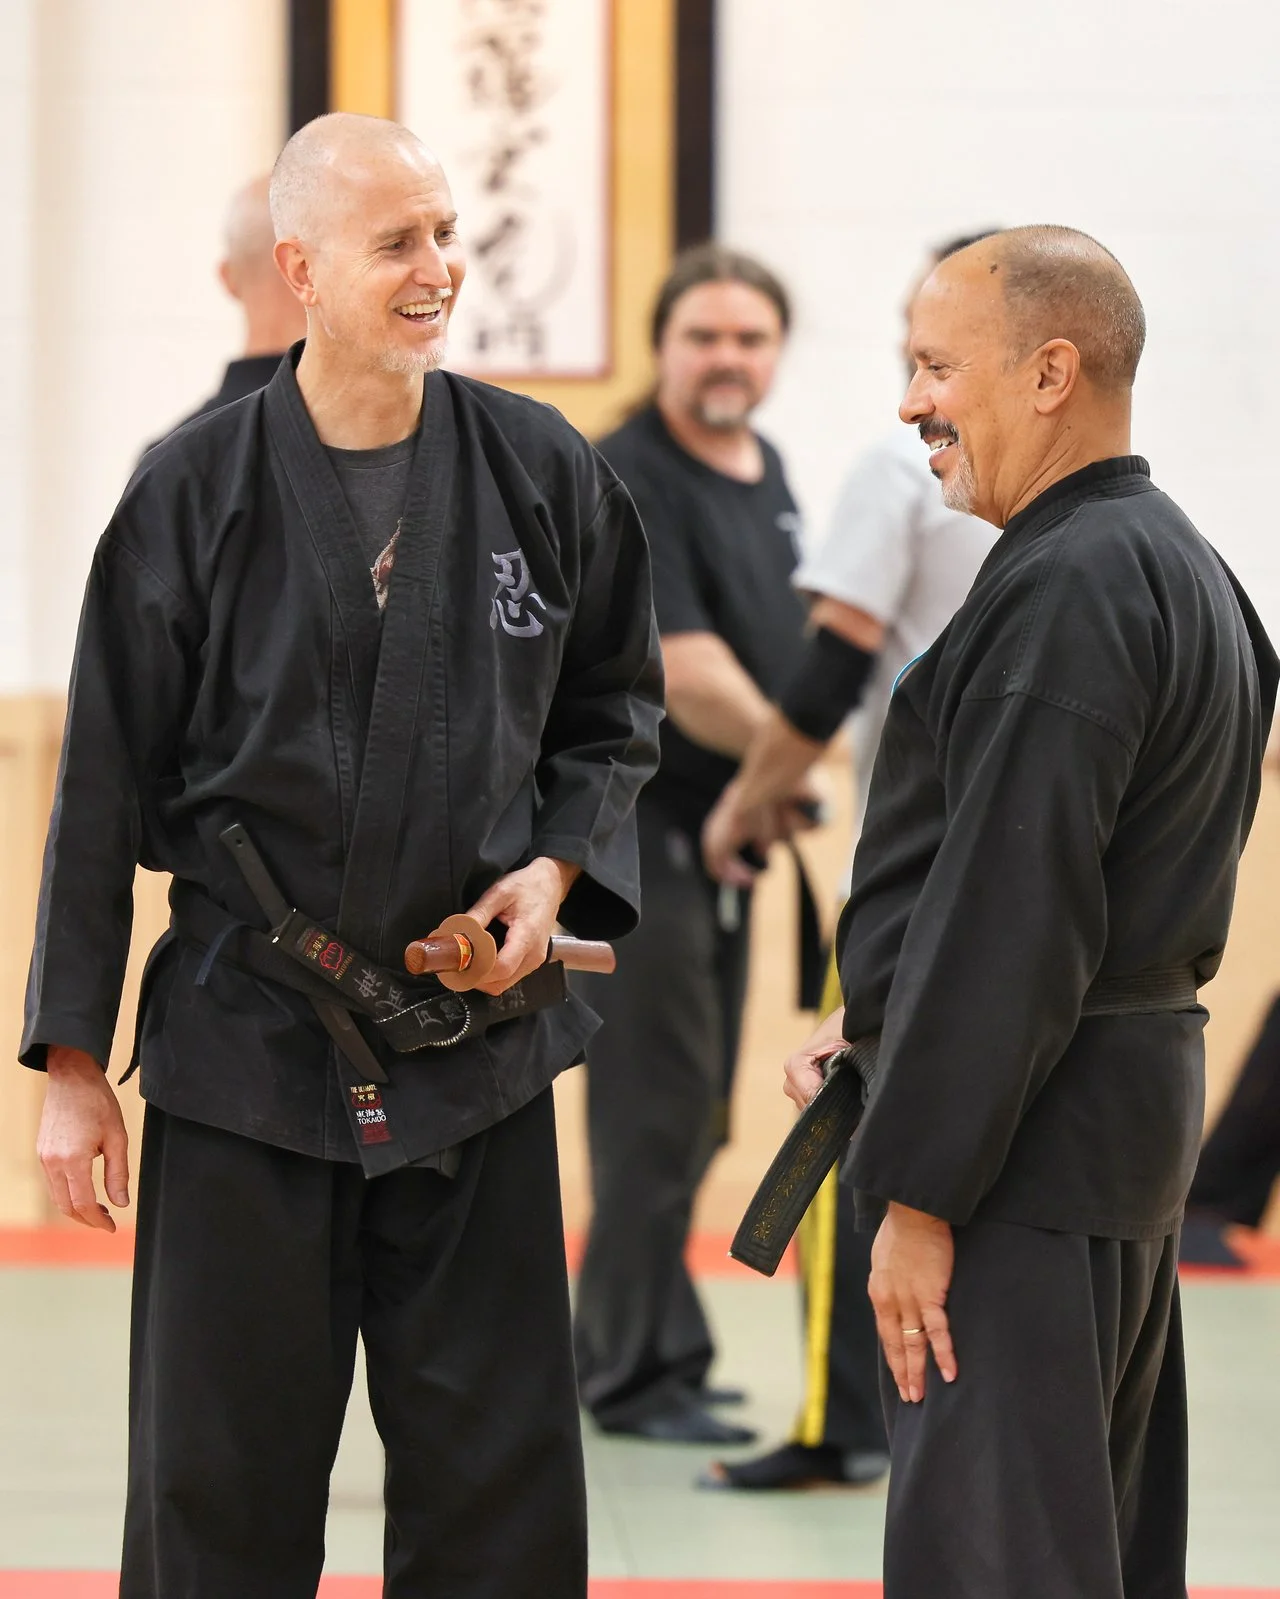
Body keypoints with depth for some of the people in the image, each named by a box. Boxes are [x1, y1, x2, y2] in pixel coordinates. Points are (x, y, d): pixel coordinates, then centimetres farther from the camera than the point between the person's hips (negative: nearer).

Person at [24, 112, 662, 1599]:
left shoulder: (544, 475, -1)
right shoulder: (195, 495, -6)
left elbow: (613, 713, 14)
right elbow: (107, 788, -2)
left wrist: (557, 869, -5)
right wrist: (72, 1066, -2)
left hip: (475, 1034, 2)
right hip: (245, 1034, -2)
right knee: (218, 1479, 4)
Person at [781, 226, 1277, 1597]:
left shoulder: (1065, 592, -18)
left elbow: (1013, 910, -22)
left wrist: (919, 1196, -20)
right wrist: (886, 1019, 15)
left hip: (1027, 1150, -11)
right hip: (1141, 1119, 11)